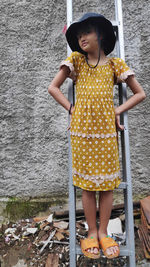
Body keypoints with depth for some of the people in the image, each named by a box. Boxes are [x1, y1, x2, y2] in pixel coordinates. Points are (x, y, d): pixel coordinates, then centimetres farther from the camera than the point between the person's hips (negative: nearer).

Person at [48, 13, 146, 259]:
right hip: (82, 131, 0)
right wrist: (71, 108, -3)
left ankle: (103, 232, 26)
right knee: (87, 184, 6)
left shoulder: (114, 63, 8)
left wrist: (118, 111, -1)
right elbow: (53, 87, 7)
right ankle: (92, 232, 25)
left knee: (107, 182, 6)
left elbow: (140, 93, 10)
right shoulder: (76, 60, 8)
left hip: (106, 131, 1)